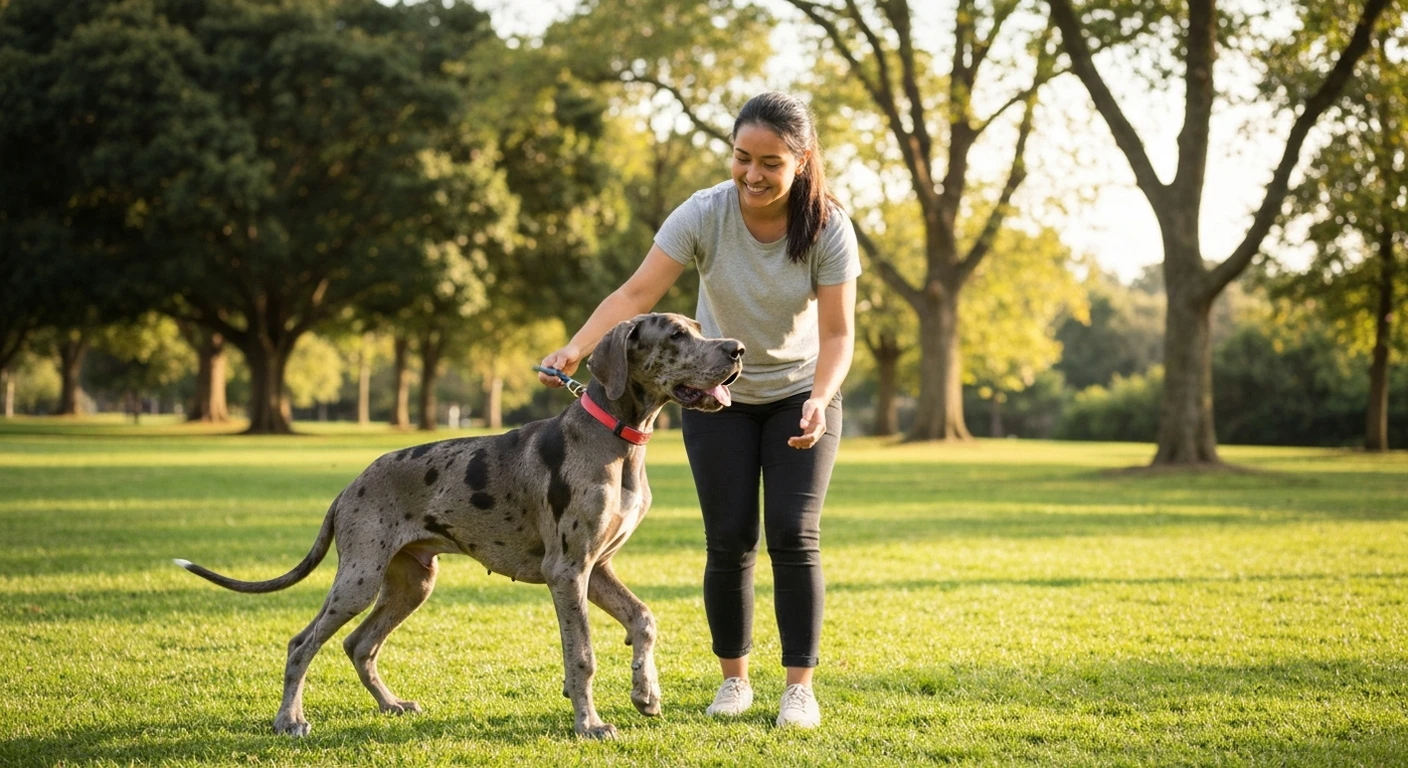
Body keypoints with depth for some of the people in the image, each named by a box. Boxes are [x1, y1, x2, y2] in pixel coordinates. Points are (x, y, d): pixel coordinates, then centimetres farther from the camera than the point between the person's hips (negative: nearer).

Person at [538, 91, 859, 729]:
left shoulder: (827, 229, -21)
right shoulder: (705, 214, -22)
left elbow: (837, 332, -20)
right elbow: (637, 293, -26)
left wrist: (820, 401, -38)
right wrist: (575, 350, -40)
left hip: (799, 395, -1)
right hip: (720, 394, 1)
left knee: (793, 536, -10)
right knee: (730, 540, -1)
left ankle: (800, 686, -2)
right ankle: (733, 677, 15)